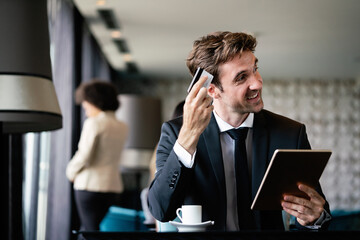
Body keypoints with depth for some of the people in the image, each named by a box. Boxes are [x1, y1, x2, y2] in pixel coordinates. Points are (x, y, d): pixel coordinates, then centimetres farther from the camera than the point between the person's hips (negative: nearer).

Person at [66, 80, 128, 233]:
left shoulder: (94, 123, -9)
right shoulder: (123, 128, 11)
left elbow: (84, 156, -12)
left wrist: (71, 171, 4)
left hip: (91, 186, -7)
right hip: (114, 187, 7)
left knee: (91, 231, -2)